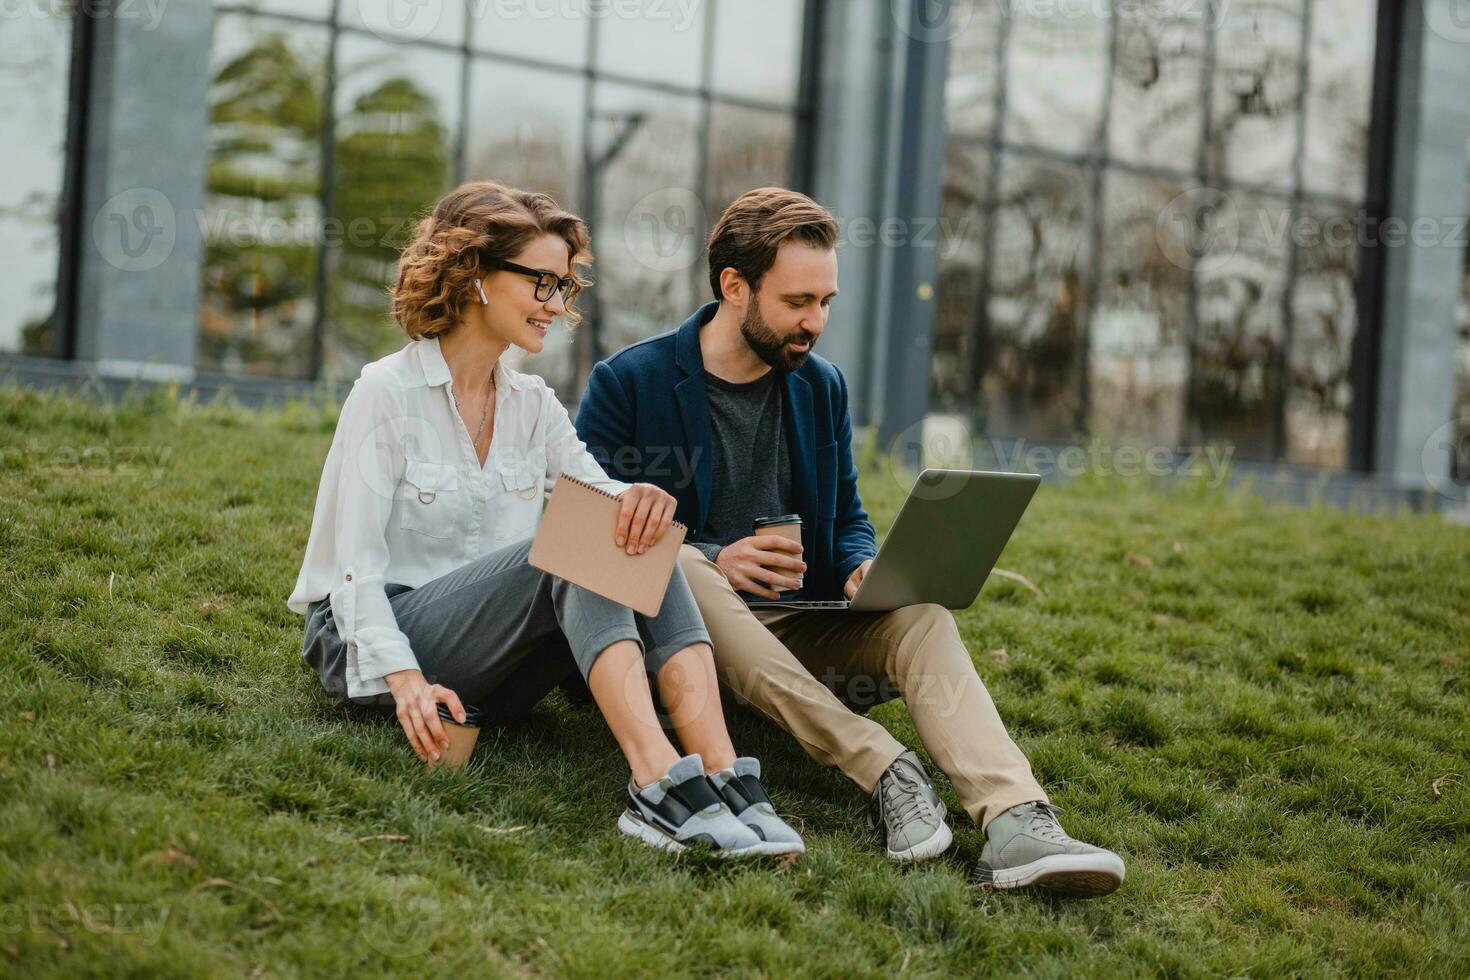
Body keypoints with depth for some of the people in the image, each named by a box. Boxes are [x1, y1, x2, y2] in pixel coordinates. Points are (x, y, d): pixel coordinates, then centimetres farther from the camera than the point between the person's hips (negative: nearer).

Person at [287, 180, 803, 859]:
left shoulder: (534, 405, 12)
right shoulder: (388, 392, -8)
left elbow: (606, 501, 1)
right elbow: (356, 561, -14)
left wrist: (641, 499, -25)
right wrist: (404, 677, -29)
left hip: (492, 663, 6)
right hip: (367, 647, -6)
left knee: (645, 550, -20)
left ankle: (727, 780, -39)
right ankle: (660, 783, -47)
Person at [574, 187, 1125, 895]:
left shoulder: (822, 387, 12)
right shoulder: (627, 383, -3)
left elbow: (848, 522, 20)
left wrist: (865, 568, -6)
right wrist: (712, 564, -21)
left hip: (794, 635, 4)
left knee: (920, 615, -24)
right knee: (681, 566, -37)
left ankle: (1017, 824, -48)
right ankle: (884, 770, -42)